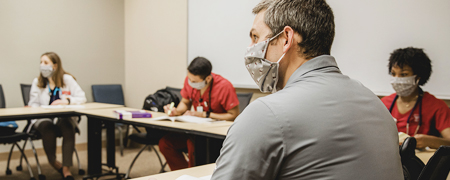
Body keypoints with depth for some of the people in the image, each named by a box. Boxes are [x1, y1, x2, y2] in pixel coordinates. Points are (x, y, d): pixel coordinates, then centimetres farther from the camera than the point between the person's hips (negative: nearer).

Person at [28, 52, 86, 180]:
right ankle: (53, 163, -13)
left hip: (64, 118, -1)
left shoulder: (67, 79, 5)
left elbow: (82, 98, -1)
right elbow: (33, 104, 6)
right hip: (43, 119, 1)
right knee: (47, 127, -34)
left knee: (68, 127, -35)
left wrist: (67, 101, -17)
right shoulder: (37, 82, 11)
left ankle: (66, 169, -32)